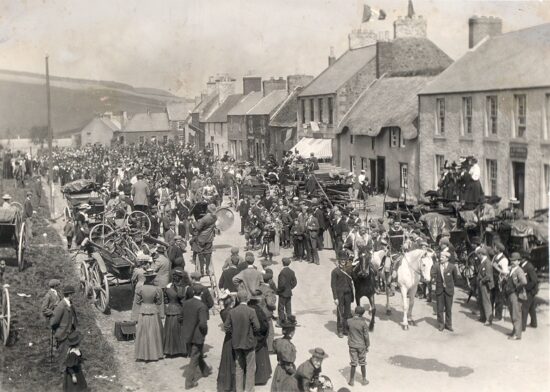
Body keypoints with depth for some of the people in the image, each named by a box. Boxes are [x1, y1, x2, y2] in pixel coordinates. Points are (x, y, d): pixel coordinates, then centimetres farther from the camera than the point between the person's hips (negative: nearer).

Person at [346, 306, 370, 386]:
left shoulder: (349, 321, -10)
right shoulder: (363, 323, -17)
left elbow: (347, 331, 5)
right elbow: (366, 336, -10)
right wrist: (367, 346, 1)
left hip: (352, 345, 1)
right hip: (361, 346, -1)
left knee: (353, 364, 11)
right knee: (362, 363, 15)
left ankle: (352, 381, 17)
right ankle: (364, 380, 26)